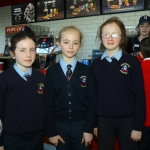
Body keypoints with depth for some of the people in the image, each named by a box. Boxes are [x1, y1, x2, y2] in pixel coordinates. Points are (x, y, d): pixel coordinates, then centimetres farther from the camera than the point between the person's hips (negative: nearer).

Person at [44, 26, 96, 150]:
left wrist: (89, 129, -7)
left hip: (81, 125, 0)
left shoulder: (86, 71, -2)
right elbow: (48, 103, -2)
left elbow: (92, 101, -2)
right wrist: (51, 131, -5)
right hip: (59, 125, 0)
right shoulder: (51, 72, -2)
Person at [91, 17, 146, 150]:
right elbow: (93, 94, 5)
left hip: (128, 120, -2)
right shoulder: (96, 64, 3)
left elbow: (140, 95, -6)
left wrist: (138, 125, -7)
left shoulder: (132, 62, -6)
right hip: (103, 120, 3)